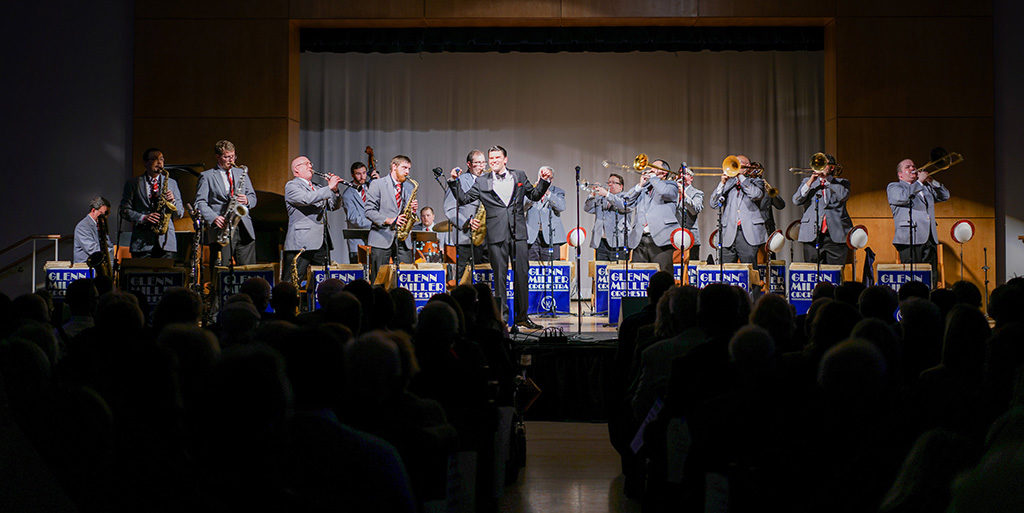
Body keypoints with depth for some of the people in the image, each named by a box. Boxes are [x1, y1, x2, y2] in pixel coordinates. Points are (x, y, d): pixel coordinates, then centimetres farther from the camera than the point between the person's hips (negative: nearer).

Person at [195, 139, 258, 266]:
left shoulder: (241, 173, 20)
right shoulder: (207, 176, 6)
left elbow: (253, 198, 20)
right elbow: (200, 202, -1)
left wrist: (246, 200, -4)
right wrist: (213, 218, -17)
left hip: (244, 229, 4)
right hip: (221, 229, -4)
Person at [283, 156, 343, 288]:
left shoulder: (316, 188, 23)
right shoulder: (291, 185, -1)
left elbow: (334, 206, 18)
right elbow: (306, 199, -20)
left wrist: (335, 190, -1)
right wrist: (329, 188, -16)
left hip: (321, 242, 7)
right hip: (301, 244, -7)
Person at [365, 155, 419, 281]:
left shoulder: (409, 188, 17)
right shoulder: (377, 184, 2)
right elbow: (369, 211, -6)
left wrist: (413, 210, -3)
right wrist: (389, 220, -17)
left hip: (404, 240, 4)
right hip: (382, 239, -4)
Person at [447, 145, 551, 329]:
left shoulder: (519, 176, 13)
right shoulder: (482, 182, 9)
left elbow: (535, 196, 20)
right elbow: (463, 199, 8)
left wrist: (544, 181, 6)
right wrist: (455, 182, -3)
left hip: (518, 233, 1)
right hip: (496, 235, -1)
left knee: (522, 273, 2)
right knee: (499, 275, 0)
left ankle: (521, 316, 12)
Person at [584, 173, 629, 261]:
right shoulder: (600, 198, 22)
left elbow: (623, 206, -16)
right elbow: (587, 209, 10)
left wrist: (607, 194, -24)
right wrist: (592, 195, -7)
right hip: (600, 243, 4)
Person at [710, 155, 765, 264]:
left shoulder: (756, 182, 13)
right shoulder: (728, 183, 18)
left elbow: (756, 195, -12)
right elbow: (714, 204, 6)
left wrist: (741, 176, -6)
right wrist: (722, 183, -3)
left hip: (748, 235, -2)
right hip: (728, 235, 2)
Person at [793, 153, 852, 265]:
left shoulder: (841, 182, 15)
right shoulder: (808, 181, 19)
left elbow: (843, 195, -8)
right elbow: (796, 200, 4)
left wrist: (827, 177, -6)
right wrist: (811, 181, -4)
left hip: (836, 236, -1)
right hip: (812, 236, 1)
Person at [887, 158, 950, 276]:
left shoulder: (926, 187, 27)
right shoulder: (893, 187, 7)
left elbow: (945, 196, 23)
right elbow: (903, 196, -14)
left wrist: (931, 181, 9)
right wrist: (919, 181, -6)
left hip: (930, 239, 6)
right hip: (910, 240, -6)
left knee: (931, 278, 1)